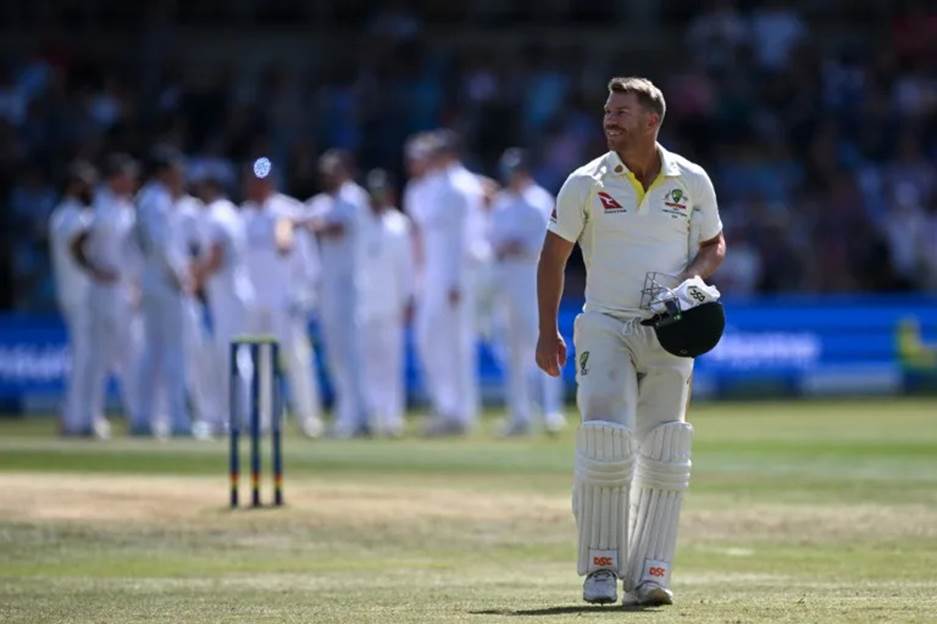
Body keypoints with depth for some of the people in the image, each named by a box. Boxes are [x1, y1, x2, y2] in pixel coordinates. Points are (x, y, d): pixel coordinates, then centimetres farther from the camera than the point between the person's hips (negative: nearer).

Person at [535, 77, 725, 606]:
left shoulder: (692, 181, 1)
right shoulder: (586, 183, -2)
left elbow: (714, 245, 13)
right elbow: (554, 256, 4)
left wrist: (689, 280, -9)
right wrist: (548, 332, -1)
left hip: (668, 331, 1)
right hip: (605, 327, -1)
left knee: (664, 453, -5)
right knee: (604, 444, -15)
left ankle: (650, 572, 0)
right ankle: (601, 567, -2)